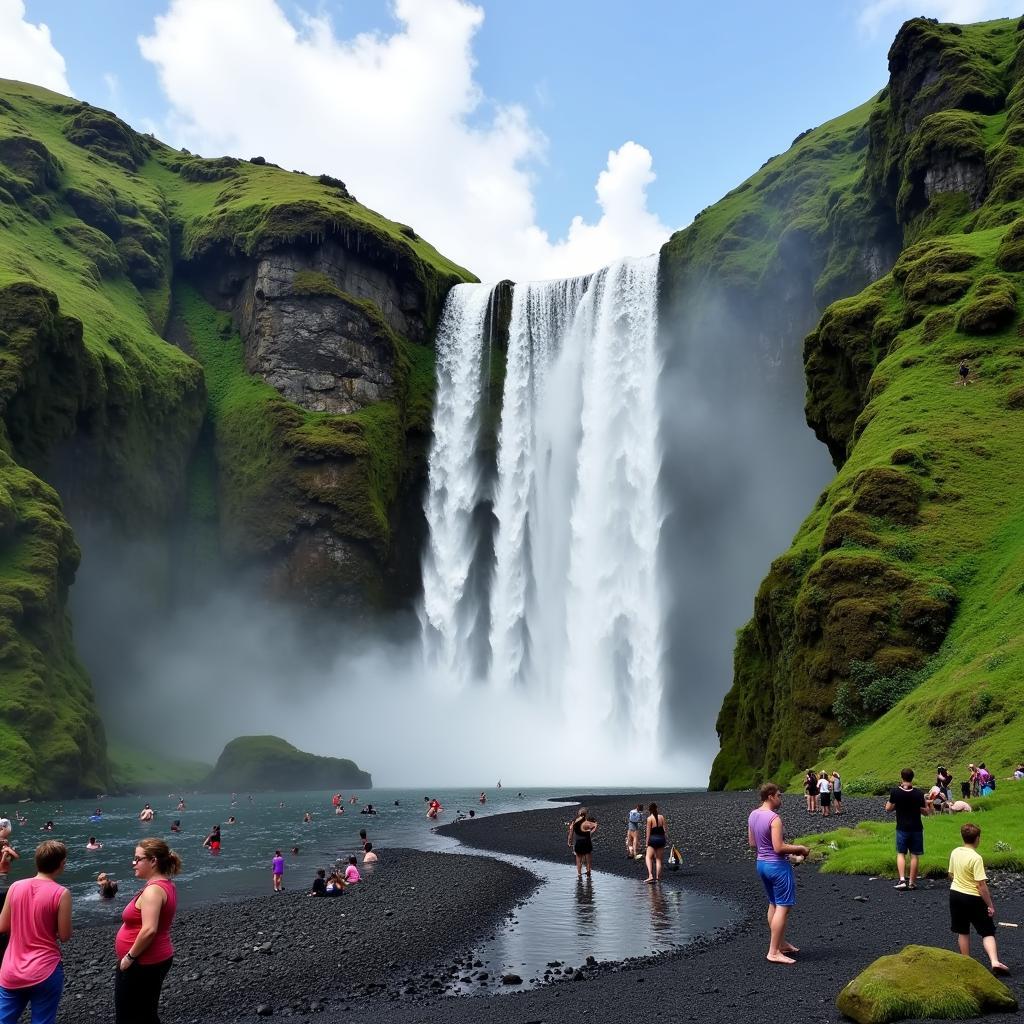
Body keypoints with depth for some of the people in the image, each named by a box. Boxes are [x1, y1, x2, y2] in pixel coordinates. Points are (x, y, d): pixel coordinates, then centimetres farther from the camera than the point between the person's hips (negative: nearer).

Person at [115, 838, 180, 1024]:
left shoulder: (153, 890, -23)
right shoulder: (166, 885, 7)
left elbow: (149, 930, -31)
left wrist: (129, 956, -20)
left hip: (143, 964, -9)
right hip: (159, 959, 9)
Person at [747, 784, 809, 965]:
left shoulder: (753, 815, 4)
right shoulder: (774, 818, -22)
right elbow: (779, 848, -25)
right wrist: (800, 848, -12)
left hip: (761, 863, 9)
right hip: (778, 865, -9)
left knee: (774, 904, 21)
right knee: (783, 907, -2)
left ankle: (781, 943, 32)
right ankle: (774, 952, -2)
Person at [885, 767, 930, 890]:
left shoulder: (894, 792, -10)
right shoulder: (919, 793, -10)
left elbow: (888, 809, -2)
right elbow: (926, 812, -3)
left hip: (901, 828, 0)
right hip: (916, 828, 0)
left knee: (901, 853, 10)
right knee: (914, 855, 8)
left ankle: (902, 880, -5)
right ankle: (912, 882, 13)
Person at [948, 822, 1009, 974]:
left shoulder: (955, 852, 0)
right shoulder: (976, 858, -21)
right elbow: (981, 885, -21)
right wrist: (990, 905, -13)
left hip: (955, 894, 6)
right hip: (973, 898, -6)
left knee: (962, 932, 15)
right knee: (988, 932, 3)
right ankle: (995, 962, -12)